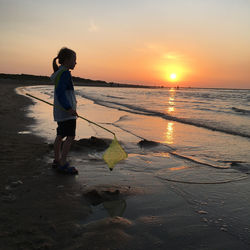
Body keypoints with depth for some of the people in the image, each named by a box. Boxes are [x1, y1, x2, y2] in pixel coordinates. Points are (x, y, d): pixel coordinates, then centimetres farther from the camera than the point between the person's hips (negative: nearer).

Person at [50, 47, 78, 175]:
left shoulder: (59, 72, 16)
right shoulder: (65, 73, -14)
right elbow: (60, 92, -22)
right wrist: (69, 108, -27)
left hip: (60, 111, 11)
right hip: (66, 112, -11)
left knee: (60, 135, 14)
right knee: (70, 136, -10)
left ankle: (57, 161, 23)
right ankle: (63, 164, -9)